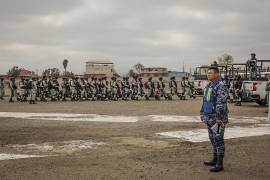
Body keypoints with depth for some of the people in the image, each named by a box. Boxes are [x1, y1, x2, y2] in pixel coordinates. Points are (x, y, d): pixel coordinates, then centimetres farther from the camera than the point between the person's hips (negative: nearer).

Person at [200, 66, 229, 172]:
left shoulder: (221, 86, -16)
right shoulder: (209, 85, 14)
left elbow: (222, 103, -22)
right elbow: (206, 100, 21)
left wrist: (219, 119, -25)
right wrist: (203, 113, 20)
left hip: (218, 118, -9)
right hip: (210, 117, 10)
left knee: (218, 140, -6)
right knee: (213, 139, 16)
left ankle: (219, 165, -2)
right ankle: (215, 160, 26)